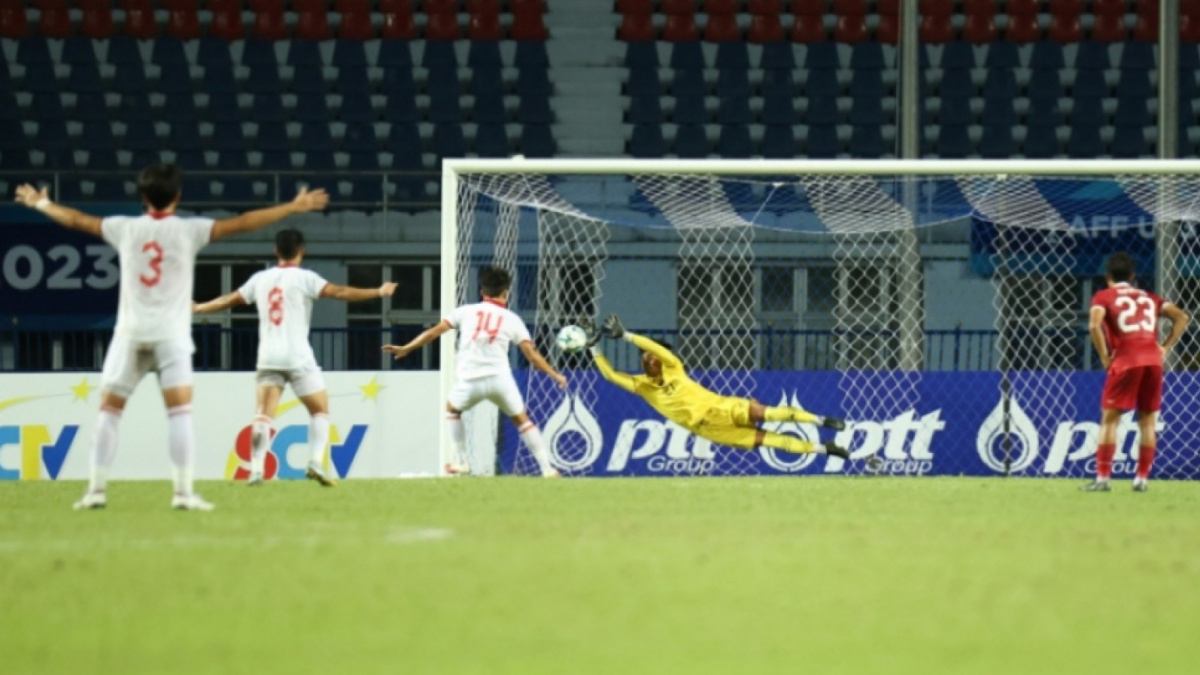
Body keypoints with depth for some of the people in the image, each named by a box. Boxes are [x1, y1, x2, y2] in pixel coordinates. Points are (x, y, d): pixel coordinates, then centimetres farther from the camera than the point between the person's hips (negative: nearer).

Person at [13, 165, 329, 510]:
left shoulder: (125, 228, 7)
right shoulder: (188, 230, 0)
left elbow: (76, 220, 20)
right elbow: (241, 223, -5)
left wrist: (41, 204, 37)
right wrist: (293, 208, -2)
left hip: (130, 333, 2)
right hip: (170, 334, -2)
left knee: (109, 411, 7)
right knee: (180, 411, -6)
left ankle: (96, 490, 3)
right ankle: (183, 491, -15)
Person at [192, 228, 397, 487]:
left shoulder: (260, 279, 10)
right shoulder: (303, 278, -3)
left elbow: (229, 300, 22)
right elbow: (339, 292, -14)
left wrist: (198, 308, 38)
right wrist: (378, 292, -13)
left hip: (268, 358, 3)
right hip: (298, 357, -3)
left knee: (263, 415, 0)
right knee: (320, 410, 8)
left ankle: (256, 469, -15)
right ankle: (316, 463, -8)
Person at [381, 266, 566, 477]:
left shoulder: (466, 311, 12)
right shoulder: (512, 319, 12)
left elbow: (434, 332, 8)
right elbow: (531, 353, 5)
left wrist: (406, 348, 14)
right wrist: (554, 375, 12)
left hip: (469, 380, 0)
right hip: (500, 378, 0)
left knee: (452, 410, 29)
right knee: (521, 419, 16)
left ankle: (462, 463, 24)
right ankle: (547, 468, 7)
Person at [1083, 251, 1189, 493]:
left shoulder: (1103, 296, 10)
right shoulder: (1149, 297, 22)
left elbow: (1094, 325, -10)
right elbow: (1182, 317, 14)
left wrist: (1104, 356, -2)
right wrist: (1165, 348, 12)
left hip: (1125, 360, -4)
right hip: (1153, 360, 4)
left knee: (1109, 419, 0)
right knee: (1147, 421, 12)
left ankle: (1102, 478, -7)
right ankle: (1142, 479, 11)